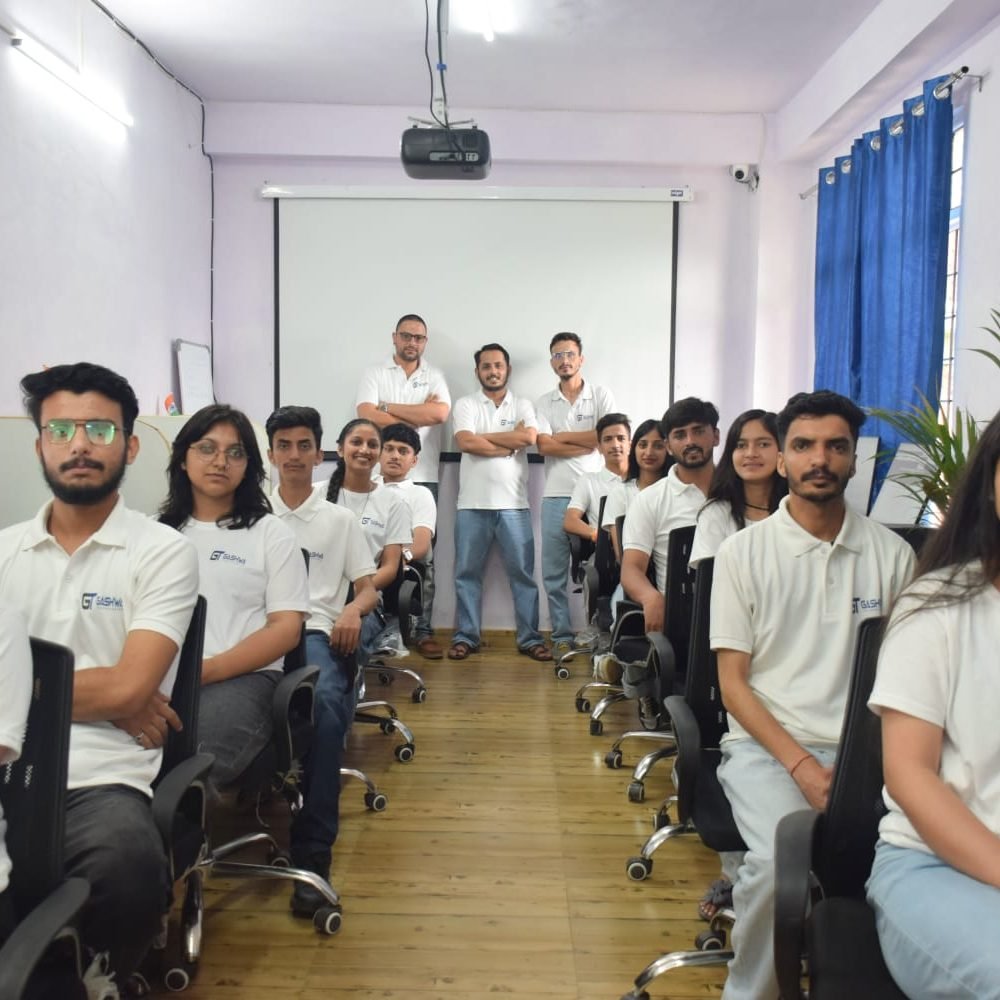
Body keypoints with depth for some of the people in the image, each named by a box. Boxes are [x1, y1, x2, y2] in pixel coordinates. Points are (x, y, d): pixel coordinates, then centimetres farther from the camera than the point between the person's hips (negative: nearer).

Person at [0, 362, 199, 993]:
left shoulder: (163, 552, 1)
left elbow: (128, 689, -9)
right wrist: (101, 694, -5)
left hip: (100, 781, -2)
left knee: (127, 871, -33)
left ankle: (100, 977, -2)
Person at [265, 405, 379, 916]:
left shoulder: (340, 519, 18)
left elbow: (369, 588, 15)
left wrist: (353, 610, -9)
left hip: (316, 630, -1)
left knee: (326, 702, -37)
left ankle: (312, 854, -31)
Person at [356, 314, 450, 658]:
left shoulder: (434, 376, 10)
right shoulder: (374, 373, 6)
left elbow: (440, 413, -9)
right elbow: (367, 416, -10)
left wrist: (388, 407, -6)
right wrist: (420, 415, -8)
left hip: (424, 478, 1)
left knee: (424, 555, 3)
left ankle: (422, 630, 10)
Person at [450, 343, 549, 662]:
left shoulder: (522, 405, 9)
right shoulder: (466, 404, 6)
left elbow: (529, 438, -11)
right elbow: (465, 442, -12)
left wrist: (484, 436, -6)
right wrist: (509, 442, -8)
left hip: (514, 504, 1)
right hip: (472, 504, 0)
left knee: (523, 572, 3)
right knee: (467, 573, 5)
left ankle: (530, 638, 12)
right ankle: (465, 636, 16)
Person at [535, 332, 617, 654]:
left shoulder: (602, 395, 7)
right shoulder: (544, 403, 10)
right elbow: (544, 446, -4)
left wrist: (563, 436, -2)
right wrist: (589, 443, -8)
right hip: (555, 496, 2)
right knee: (554, 572, 4)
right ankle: (562, 636, 14)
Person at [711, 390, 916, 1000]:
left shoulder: (893, 555, 7)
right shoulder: (744, 552, 1)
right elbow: (733, 682, 0)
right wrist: (801, 766, -12)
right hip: (767, 744, -1)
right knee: (780, 860, -28)